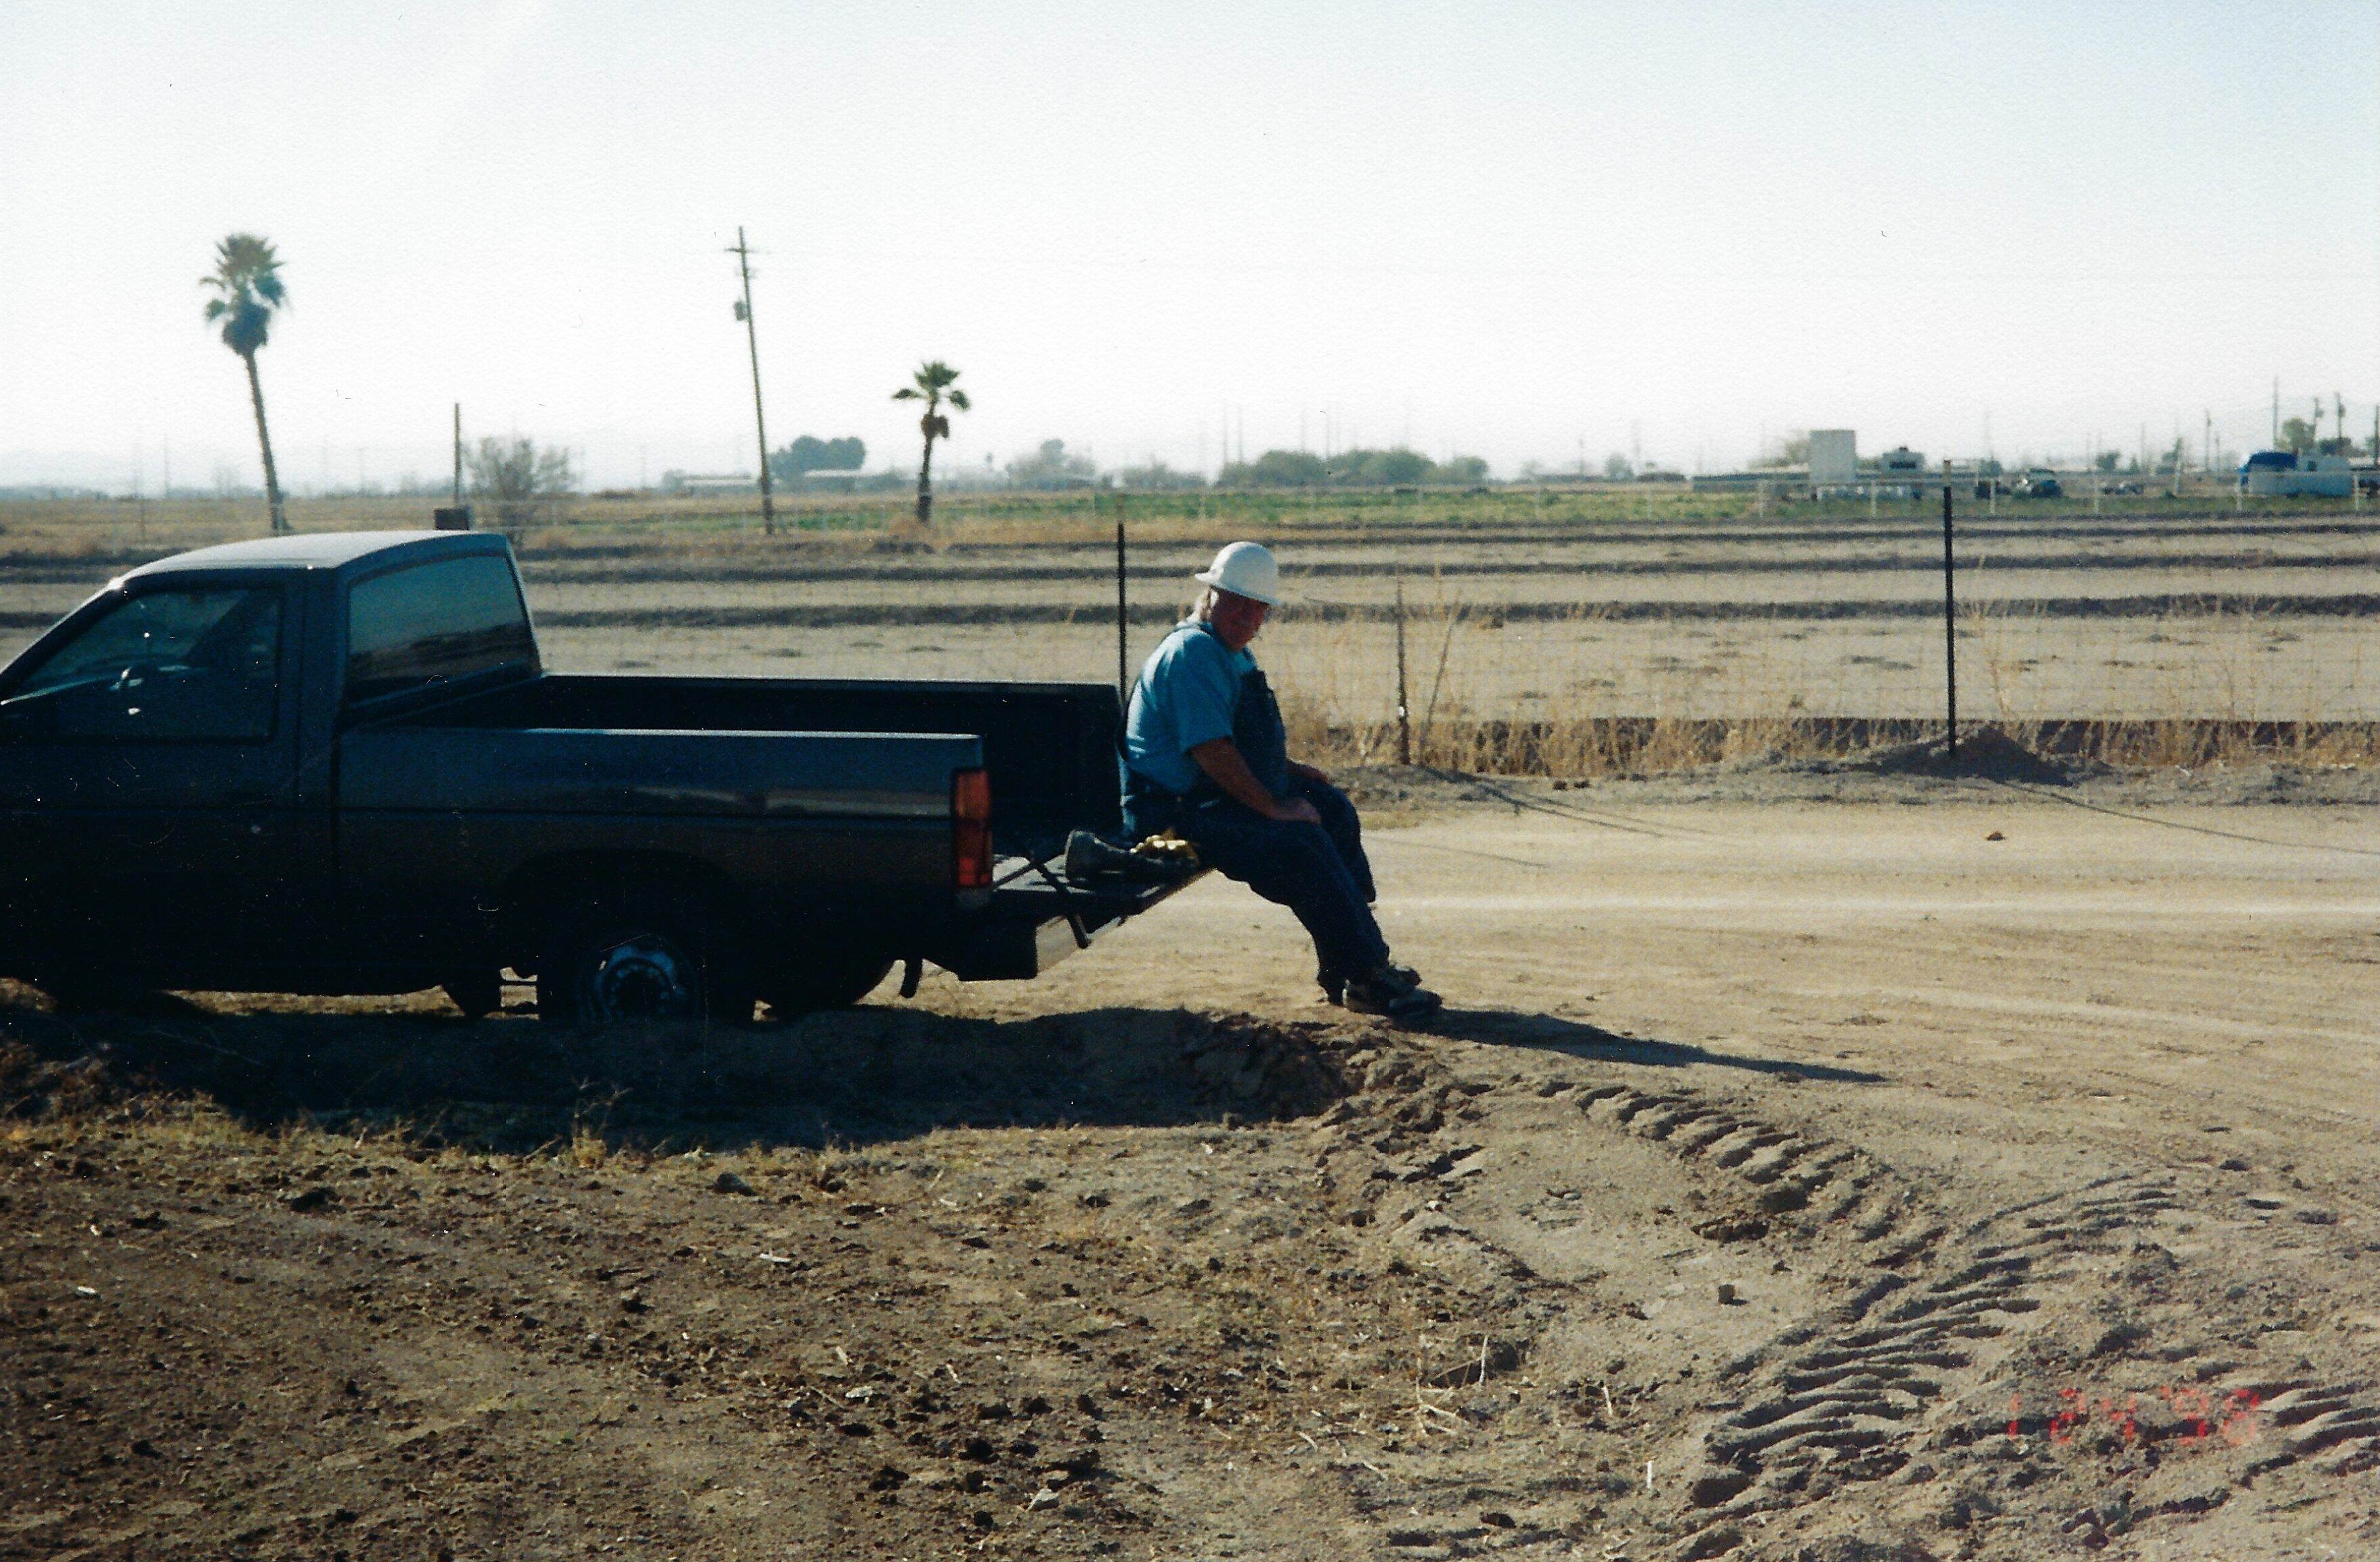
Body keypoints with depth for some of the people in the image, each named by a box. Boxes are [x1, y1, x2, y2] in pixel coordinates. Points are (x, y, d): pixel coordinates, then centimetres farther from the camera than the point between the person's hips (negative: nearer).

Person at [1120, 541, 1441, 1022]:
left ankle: (1343, 967, 10)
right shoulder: (1192, 652, -18)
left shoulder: (1233, 653, 17)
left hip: (1218, 797, 12)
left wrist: (1288, 769, 17)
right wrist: (1273, 807, -21)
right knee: (1301, 846, -26)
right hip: (1179, 813, -11)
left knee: (1332, 807, 11)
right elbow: (1210, 749, -26)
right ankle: (1365, 980, -20)